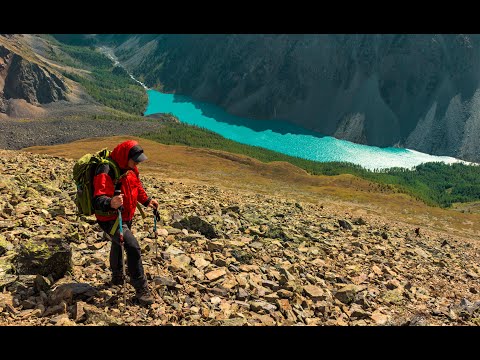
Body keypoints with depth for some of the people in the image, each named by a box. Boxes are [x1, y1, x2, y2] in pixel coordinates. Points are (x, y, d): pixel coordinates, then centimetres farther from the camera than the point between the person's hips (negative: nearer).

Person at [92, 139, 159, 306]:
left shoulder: (130, 168, -2)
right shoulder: (106, 172, -30)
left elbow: (137, 185, 17)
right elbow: (99, 200, -38)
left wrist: (146, 200, 8)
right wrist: (110, 203, -58)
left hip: (126, 216, 9)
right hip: (110, 219, -9)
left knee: (118, 245, 29)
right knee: (133, 247, -22)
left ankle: (117, 277, 54)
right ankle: (141, 289, -10)